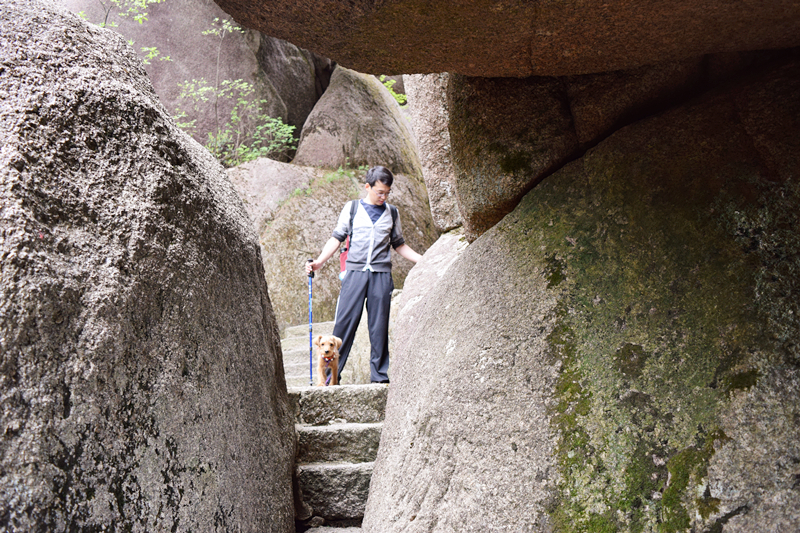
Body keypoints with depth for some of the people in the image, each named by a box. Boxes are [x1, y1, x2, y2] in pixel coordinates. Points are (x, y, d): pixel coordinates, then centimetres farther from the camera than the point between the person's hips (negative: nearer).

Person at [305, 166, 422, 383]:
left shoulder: (391, 213, 14)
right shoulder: (352, 208, 8)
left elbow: (399, 245, 20)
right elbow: (337, 238, 7)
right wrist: (319, 261, -4)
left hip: (381, 275, 2)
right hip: (355, 273, -2)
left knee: (379, 326, 2)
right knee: (344, 323, -5)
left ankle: (379, 375, 10)